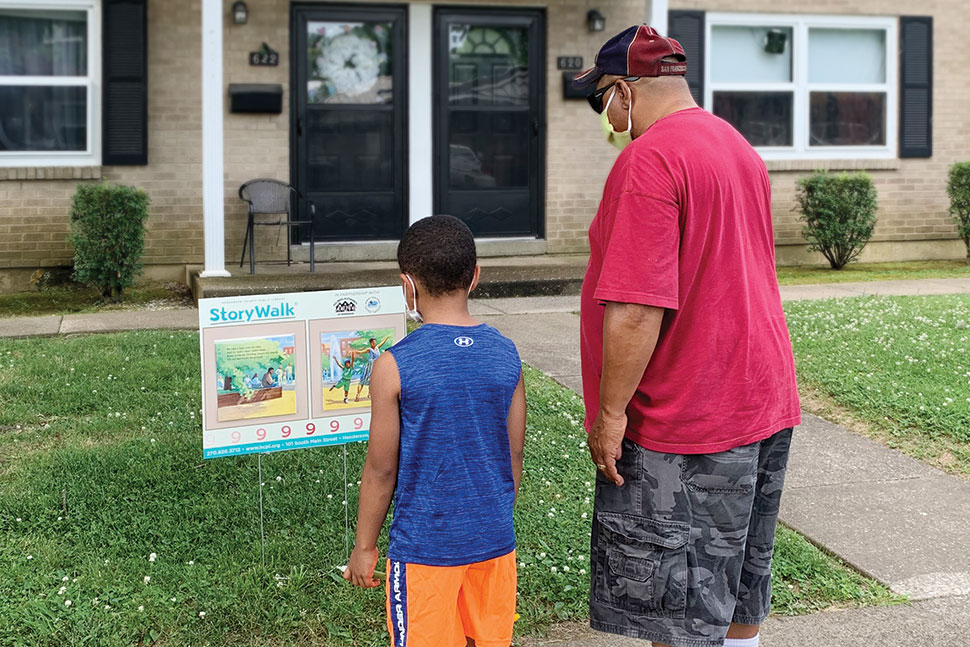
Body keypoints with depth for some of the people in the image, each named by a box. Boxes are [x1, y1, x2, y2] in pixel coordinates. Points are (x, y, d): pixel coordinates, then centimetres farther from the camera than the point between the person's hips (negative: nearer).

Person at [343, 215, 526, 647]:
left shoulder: (394, 366, -16)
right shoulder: (505, 354, -3)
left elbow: (381, 469, -9)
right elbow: (514, 456, 5)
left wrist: (364, 547, 4)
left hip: (424, 548, -4)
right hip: (494, 541, 4)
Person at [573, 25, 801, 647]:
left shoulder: (649, 160, -19)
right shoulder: (741, 148, 13)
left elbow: (637, 309, -26)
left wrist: (610, 410, -17)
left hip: (684, 419, -9)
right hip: (766, 404, 10)